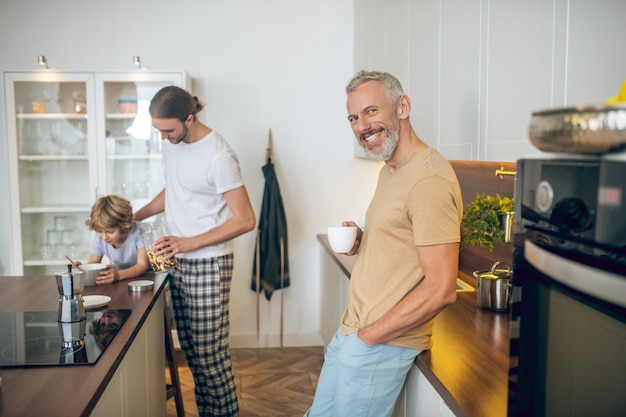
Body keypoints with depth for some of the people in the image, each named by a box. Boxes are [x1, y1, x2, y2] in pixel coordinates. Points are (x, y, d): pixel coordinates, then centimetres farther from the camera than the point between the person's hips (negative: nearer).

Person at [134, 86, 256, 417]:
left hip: (207, 265, -7)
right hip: (178, 263, 7)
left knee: (209, 354, -2)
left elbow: (245, 220, -19)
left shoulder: (218, 156, -19)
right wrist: (135, 216, 12)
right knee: (191, 351, 13)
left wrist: (189, 243, -23)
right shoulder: (171, 142, 5)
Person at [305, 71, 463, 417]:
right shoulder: (389, 170, 10)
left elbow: (440, 290, -25)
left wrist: (369, 335, -17)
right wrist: (360, 241, 2)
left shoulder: (430, 180, -22)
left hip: (382, 344, -9)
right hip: (352, 331, 9)